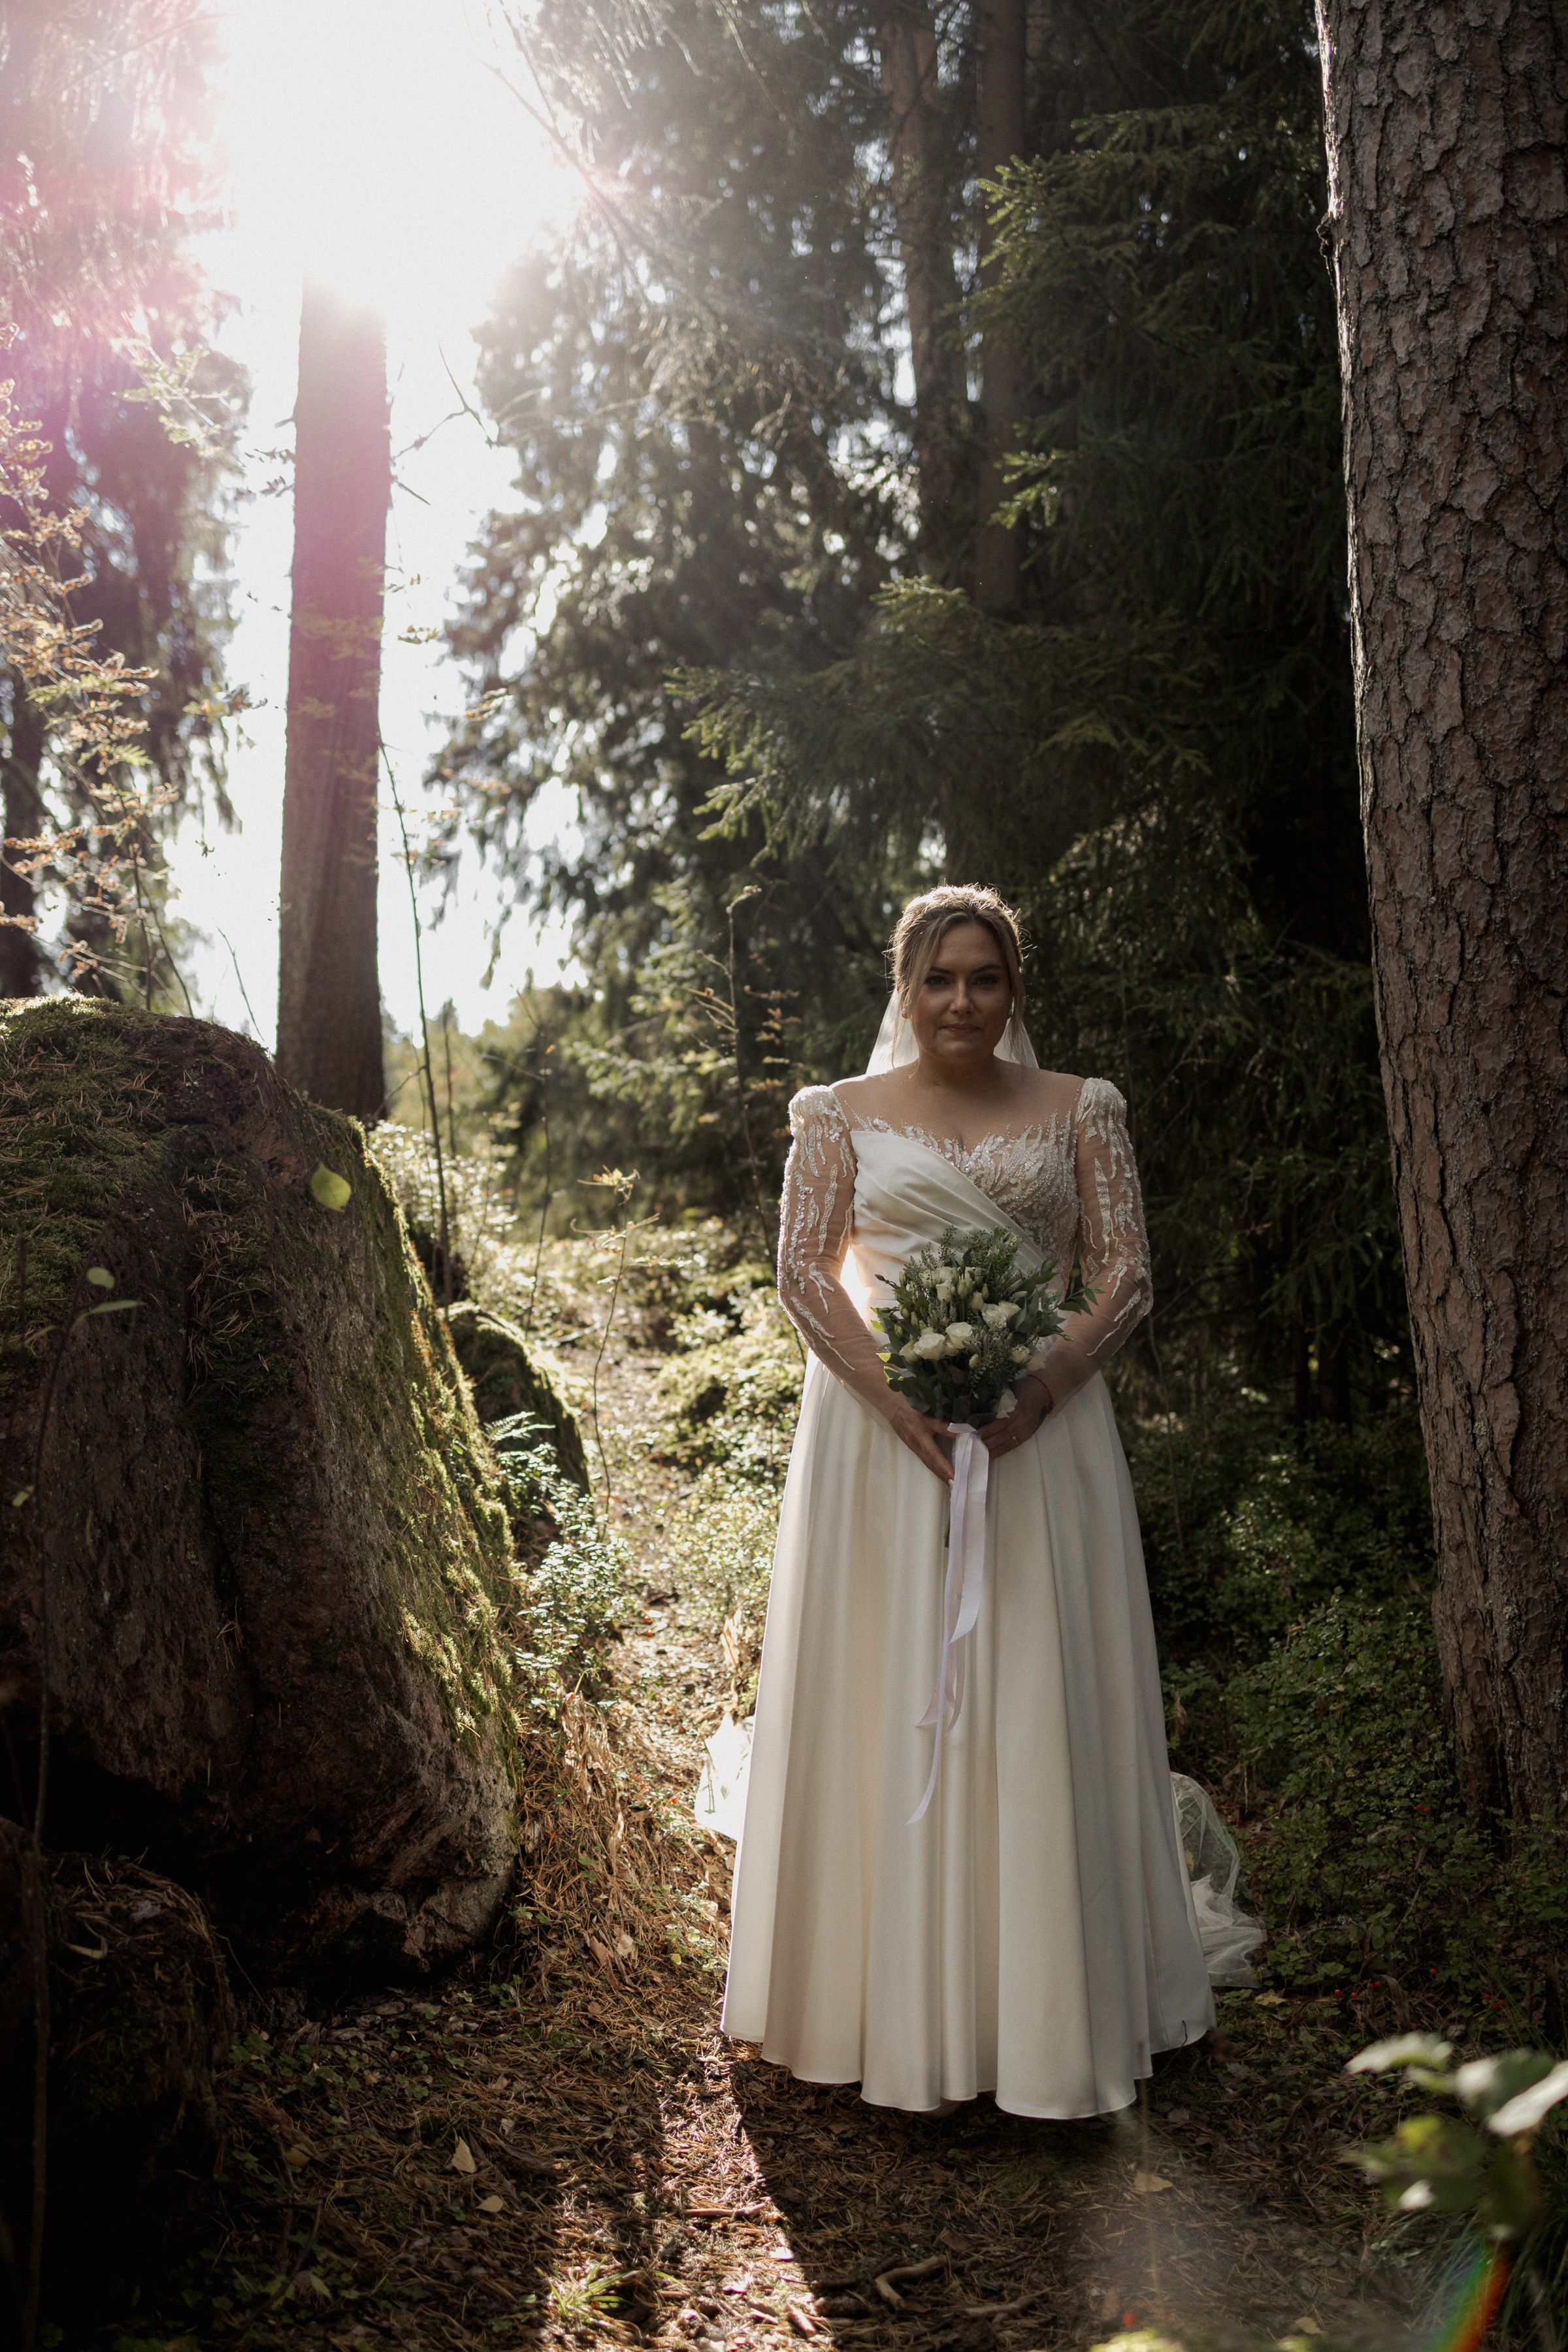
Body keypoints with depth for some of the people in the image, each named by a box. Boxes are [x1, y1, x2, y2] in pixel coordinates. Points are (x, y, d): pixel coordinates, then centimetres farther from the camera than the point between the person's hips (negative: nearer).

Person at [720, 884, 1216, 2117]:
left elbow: (1127, 1273, 2)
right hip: (880, 1427, 0)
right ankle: (899, 2003, 18)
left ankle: (1053, 2004, 19)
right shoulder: (841, 1114, 7)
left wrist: (1037, 1389, -14)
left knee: (1042, 1707, 4)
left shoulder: (1078, 1111, 8)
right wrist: (899, 1397, -15)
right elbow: (804, 1271, 0)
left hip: (1040, 1430, 1)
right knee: (890, 1705, 3)